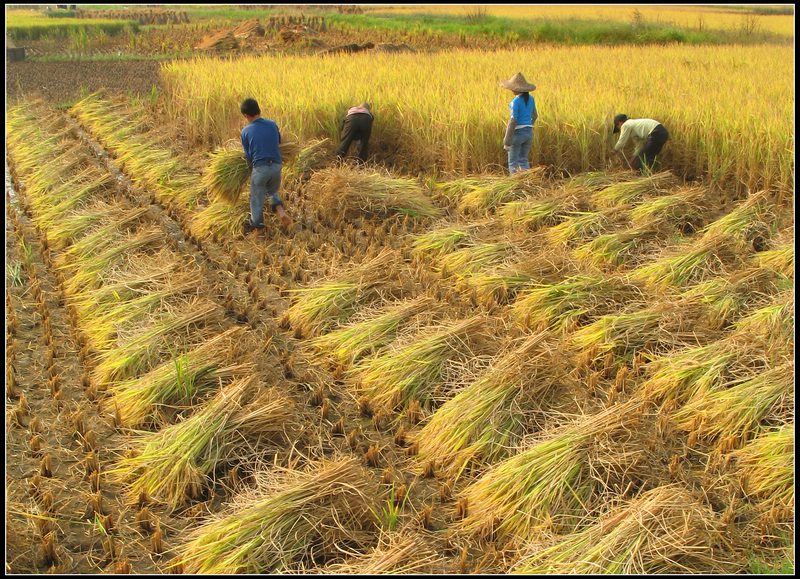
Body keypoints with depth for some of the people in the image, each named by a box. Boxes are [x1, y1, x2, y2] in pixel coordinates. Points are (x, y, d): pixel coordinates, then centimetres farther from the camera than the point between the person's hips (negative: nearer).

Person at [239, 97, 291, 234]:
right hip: (276, 165, 3)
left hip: (259, 168, -3)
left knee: (257, 197, 13)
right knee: (273, 192, 24)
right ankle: (281, 211, 0)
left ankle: (256, 224, 22)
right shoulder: (272, 124, 2)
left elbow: (248, 155, 2)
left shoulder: (246, 132, -5)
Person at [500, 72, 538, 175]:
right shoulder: (531, 99, 5)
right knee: (523, 160, 16)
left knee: (513, 162, 3)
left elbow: (513, 121, -20)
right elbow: (535, 115, 17)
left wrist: (507, 141, -17)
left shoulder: (516, 101, -17)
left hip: (517, 133, -7)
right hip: (529, 133, 7)